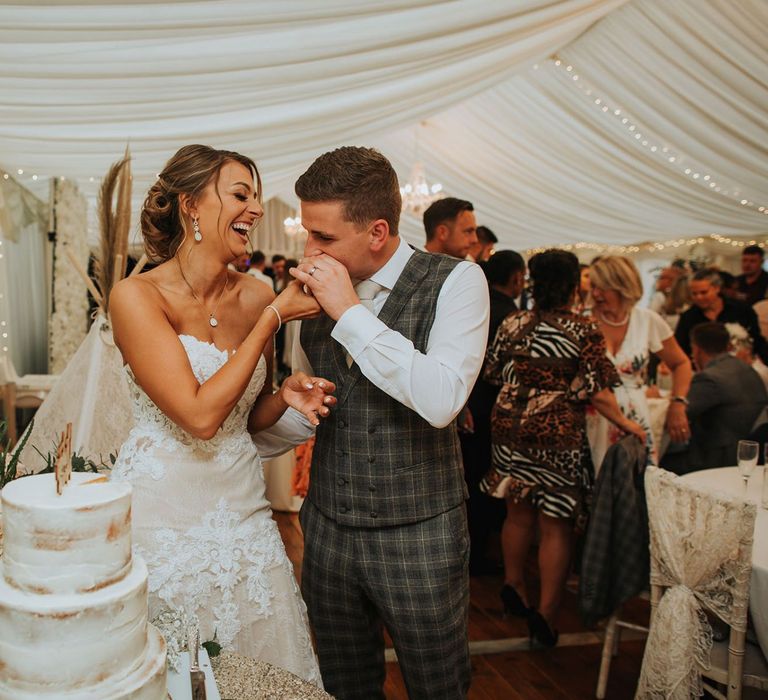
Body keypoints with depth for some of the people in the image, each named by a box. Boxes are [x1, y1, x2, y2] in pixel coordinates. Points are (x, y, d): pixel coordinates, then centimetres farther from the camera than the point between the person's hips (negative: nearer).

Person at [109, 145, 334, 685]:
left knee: (267, 672, 15)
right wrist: (274, 317, -18)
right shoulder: (137, 296, -13)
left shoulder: (255, 297, 1)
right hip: (162, 513, -4)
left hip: (242, 508, 5)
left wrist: (286, 395, -10)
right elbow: (199, 415, -23)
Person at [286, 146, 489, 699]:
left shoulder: (455, 281, -12)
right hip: (328, 526, 5)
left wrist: (350, 312, -24)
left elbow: (441, 400, -28)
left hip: (419, 533, -4)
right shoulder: (318, 288, 3)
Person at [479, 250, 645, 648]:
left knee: (519, 512, 19)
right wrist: (625, 424, 2)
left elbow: (493, 373, 9)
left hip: (510, 428, 4)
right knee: (556, 525, 5)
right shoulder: (583, 331, -11)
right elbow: (597, 391, -12)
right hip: (558, 434, -4)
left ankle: (513, 586, 35)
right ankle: (546, 612, 9)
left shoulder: (512, 324, 0)